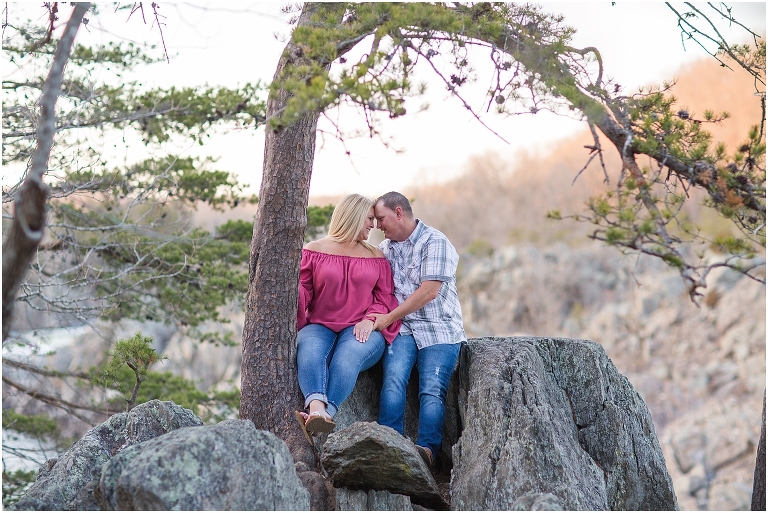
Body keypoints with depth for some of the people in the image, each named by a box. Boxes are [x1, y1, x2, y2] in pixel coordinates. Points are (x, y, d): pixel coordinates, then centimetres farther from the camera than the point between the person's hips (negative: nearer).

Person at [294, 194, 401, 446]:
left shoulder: (376, 256, 18)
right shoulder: (314, 250, 12)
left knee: (347, 357, -36)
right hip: (319, 325, 0)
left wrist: (370, 319, -8)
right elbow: (302, 289, 5)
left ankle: (326, 415, -57)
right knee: (309, 352, -36)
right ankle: (316, 410, -60)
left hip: (361, 330, 0)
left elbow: (385, 297, 12)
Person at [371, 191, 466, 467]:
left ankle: (427, 449, -29)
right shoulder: (384, 248, 18)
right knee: (393, 380, -21)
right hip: (402, 329, 4)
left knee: (432, 389, -20)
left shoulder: (435, 243, -4)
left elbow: (428, 291, -13)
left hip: (438, 328, -4)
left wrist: (388, 318, -11)